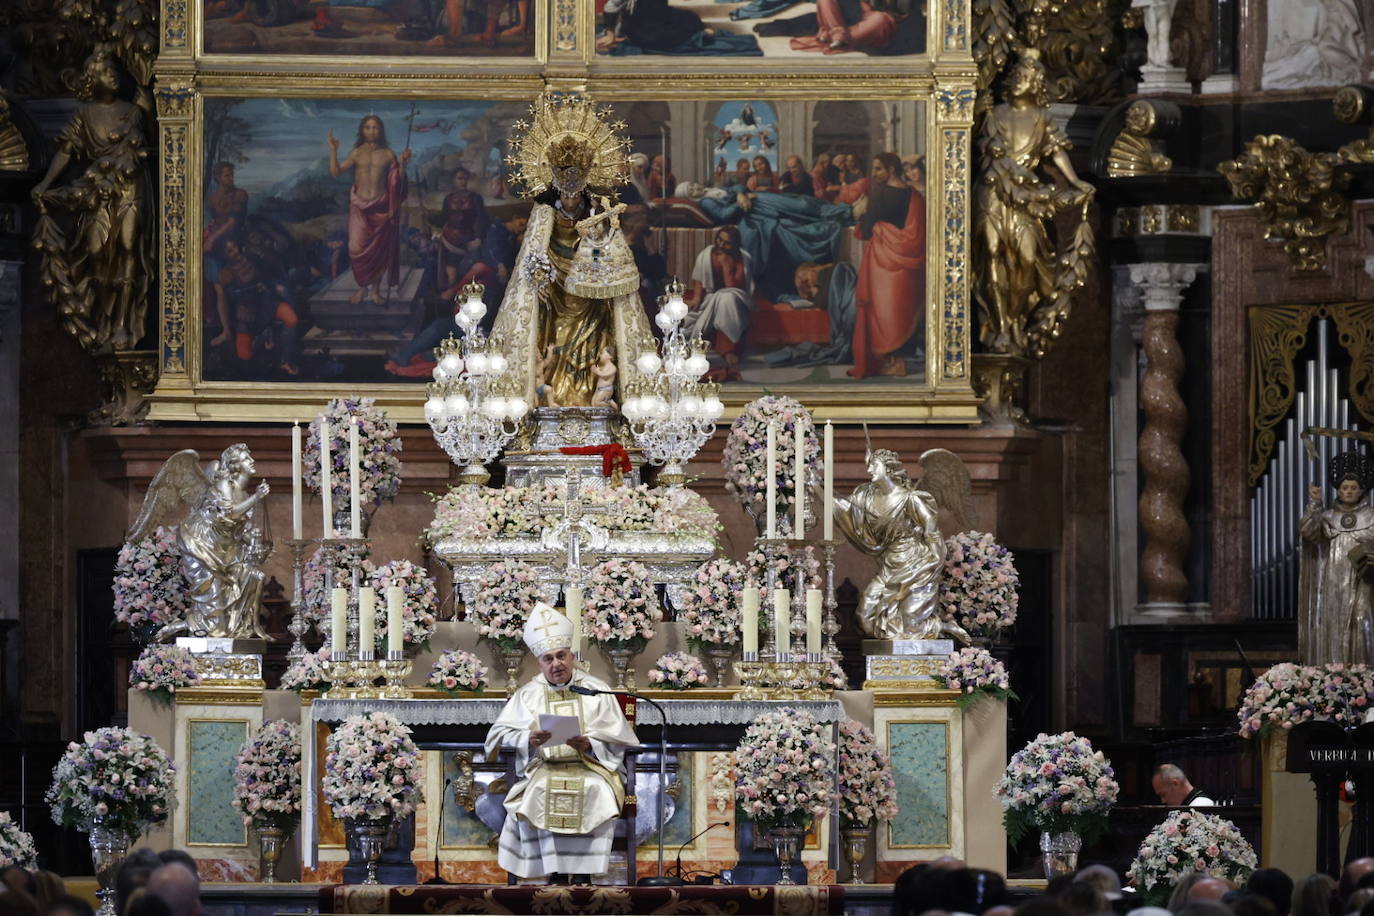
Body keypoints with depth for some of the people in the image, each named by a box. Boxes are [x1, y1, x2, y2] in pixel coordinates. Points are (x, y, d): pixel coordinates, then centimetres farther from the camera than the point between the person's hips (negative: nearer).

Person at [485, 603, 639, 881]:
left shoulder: (596, 690, 13)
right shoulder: (528, 695, 16)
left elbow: (618, 740, 7)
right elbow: (500, 733, 6)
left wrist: (589, 745, -14)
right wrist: (528, 740, -14)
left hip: (589, 767, 0)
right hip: (543, 768, 0)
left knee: (594, 791, -34)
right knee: (542, 792, -33)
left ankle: (584, 874, -30)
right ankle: (556, 873, -31)